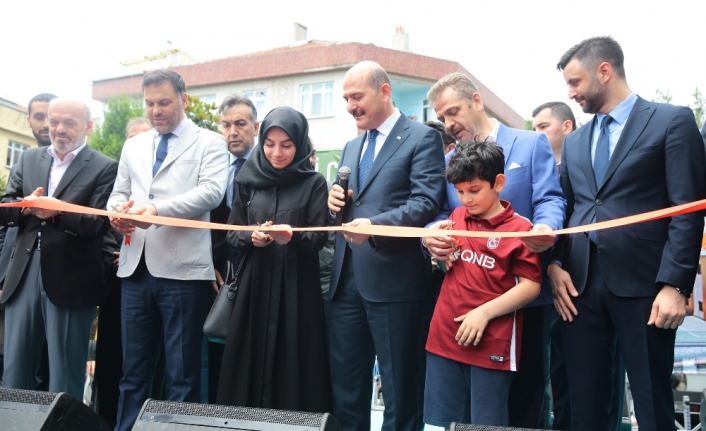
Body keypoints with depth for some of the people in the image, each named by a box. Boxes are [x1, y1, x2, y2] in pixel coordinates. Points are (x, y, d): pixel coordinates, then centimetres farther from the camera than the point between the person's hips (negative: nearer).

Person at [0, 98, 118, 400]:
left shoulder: (104, 168, -1)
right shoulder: (29, 159, 14)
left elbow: (100, 223, -11)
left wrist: (58, 212, -25)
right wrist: (25, 205, -12)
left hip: (70, 282, -4)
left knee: (65, 380, 4)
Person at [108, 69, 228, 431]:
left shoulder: (209, 143, 2)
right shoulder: (133, 146, 19)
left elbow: (211, 191, -12)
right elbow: (118, 193, 18)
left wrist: (158, 209, -25)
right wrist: (118, 211, -7)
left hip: (182, 269, -5)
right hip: (136, 267, 5)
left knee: (183, 372, 3)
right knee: (133, 369, 13)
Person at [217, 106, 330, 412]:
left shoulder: (313, 183, -1)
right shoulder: (249, 179, 7)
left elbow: (319, 238, -5)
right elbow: (231, 233, 7)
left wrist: (292, 237, -24)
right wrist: (251, 237, -14)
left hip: (297, 287, -2)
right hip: (255, 284, 3)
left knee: (292, 365, -1)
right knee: (251, 362, 4)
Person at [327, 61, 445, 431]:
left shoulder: (422, 138, -3)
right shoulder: (352, 147, 20)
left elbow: (426, 203, -15)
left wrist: (375, 225, -29)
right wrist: (336, 204, 2)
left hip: (392, 278, -7)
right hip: (346, 278, 7)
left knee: (398, 386, 4)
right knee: (345, 384, 14)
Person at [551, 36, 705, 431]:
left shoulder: (672, 121, 0)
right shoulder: (575, 142, 18)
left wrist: (674, 284, -14)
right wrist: (555, 265, 1)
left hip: (642, 283, -5)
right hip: (580, 284, 5)